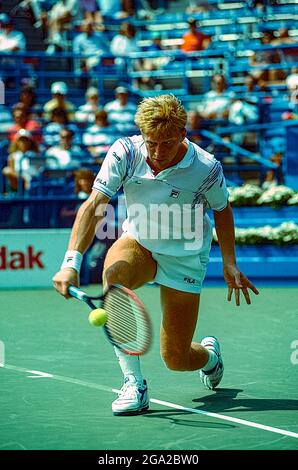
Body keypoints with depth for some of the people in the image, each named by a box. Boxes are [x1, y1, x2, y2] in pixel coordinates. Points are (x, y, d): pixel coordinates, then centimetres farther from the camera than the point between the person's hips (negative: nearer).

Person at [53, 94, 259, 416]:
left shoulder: (207, 169, -21)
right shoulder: (125, 152, -20)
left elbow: (221, 209, 0)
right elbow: (93, 206, -26)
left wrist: (229, 263, 1)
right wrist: (71, 263, -37)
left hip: (184, 258, -1)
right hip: (137, 244, 2)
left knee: (176, 360, -4)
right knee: (114, 272, -37)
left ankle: (209, 354, 39)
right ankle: (134, 385, -27)